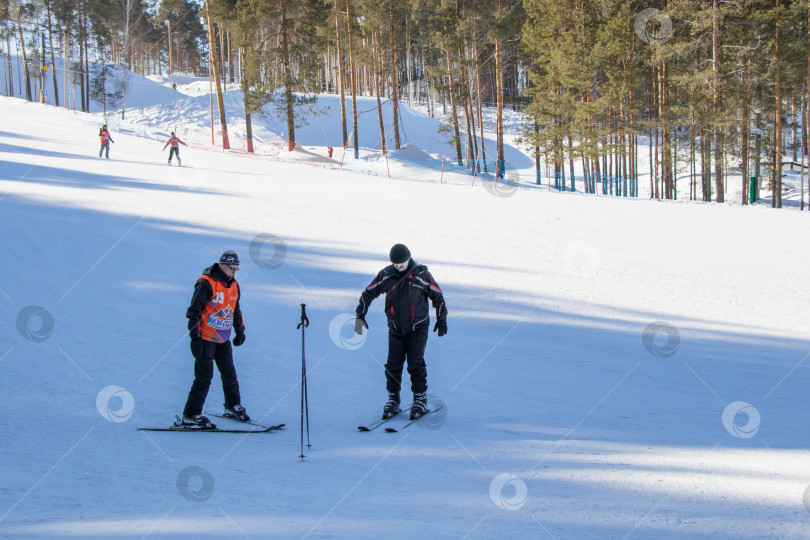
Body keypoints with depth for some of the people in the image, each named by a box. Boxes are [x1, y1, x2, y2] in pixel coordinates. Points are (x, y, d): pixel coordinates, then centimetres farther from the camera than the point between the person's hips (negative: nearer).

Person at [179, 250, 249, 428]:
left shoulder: (234, 286, 9)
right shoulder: (206, 283, -14)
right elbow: (194, 311, -16)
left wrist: (240, 331, 28)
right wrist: (195, 337, -20)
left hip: (223, 340, 7)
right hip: (205, 338, -7)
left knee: (229, 373, 12)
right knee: (204, 376, -10)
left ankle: (233, 407, 30)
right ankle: (191, 415, -6)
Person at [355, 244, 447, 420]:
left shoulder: (422, 274, -8)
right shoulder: (386, 275, -3)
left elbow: (437, 296, 4)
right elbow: (368, 293, 6)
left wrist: (441, 319, 8)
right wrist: (360, 316, 0)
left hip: (418, 328, -2)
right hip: (396, 328, 2)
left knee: (416, 364, -9)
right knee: (393, 364, -2)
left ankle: (420, 400, 3)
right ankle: (393, 400, 10)